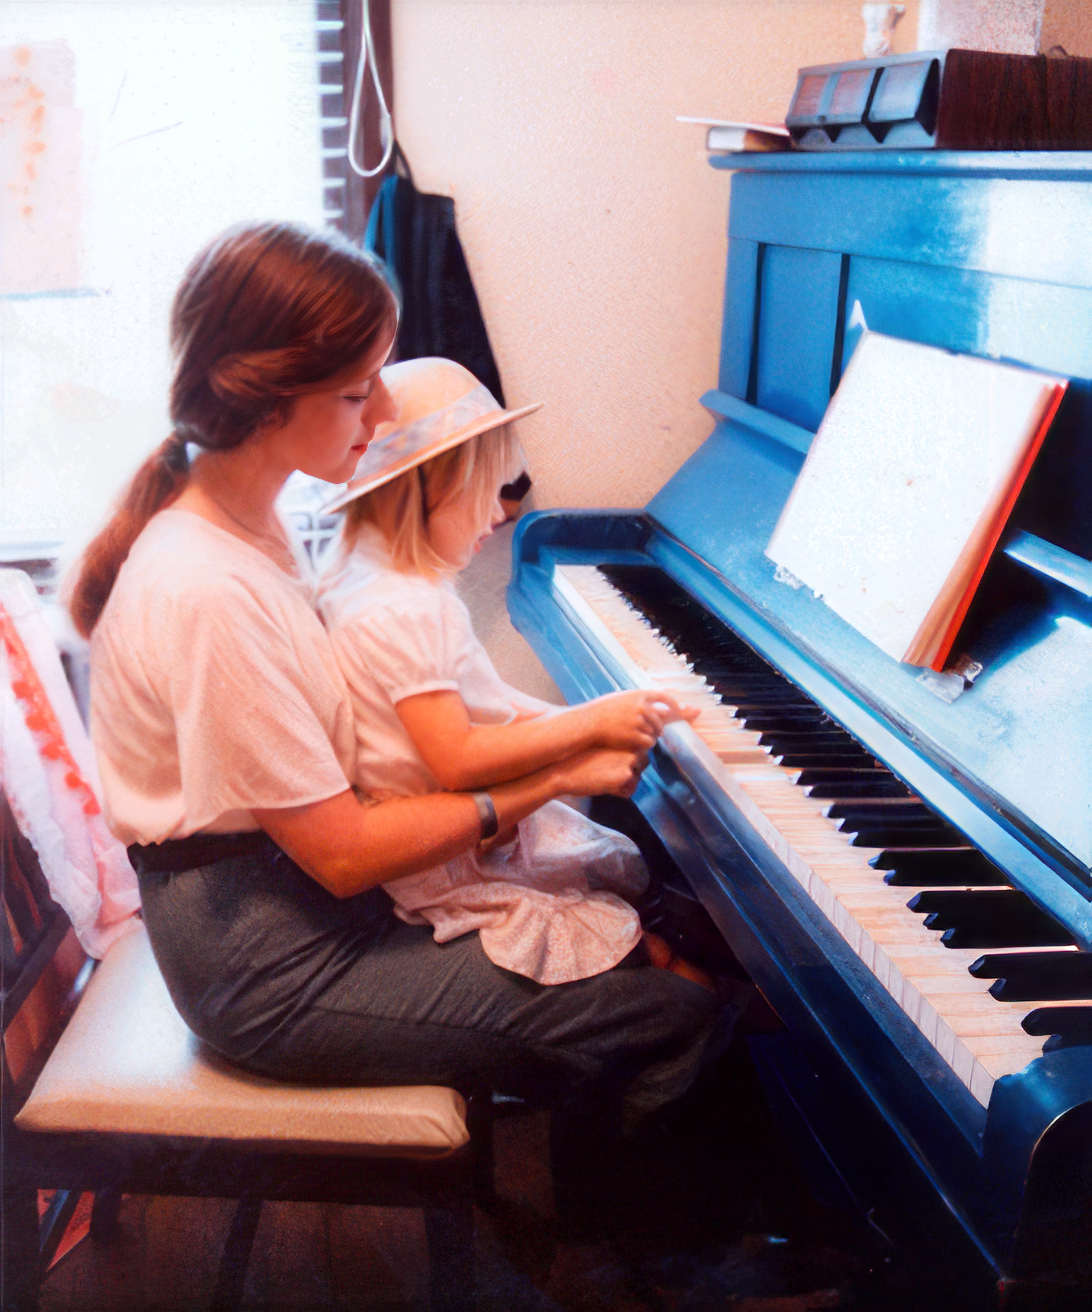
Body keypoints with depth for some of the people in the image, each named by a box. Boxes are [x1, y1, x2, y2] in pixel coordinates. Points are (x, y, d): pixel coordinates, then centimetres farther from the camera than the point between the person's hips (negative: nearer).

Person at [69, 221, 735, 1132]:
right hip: (271, 964, -10)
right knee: (681, 1022, -12)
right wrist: (552, 778, -15)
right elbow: (341, 853, -23)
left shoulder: (237, 514, 2)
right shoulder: (207, 594, -28)